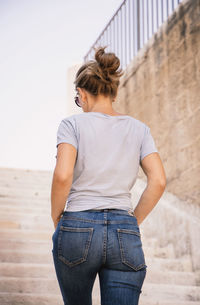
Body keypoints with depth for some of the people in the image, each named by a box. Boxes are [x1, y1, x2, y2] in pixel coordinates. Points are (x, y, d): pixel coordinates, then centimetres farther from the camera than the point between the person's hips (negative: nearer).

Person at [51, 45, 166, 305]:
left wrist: (57, 220, 1)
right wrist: (133, 222, 10)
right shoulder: (139, 128, 9)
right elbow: (158, 181, 0)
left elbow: (62, 176, -14)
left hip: (78, 228, -1)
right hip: (125, 235, 2)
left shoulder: (73, 124, 0)